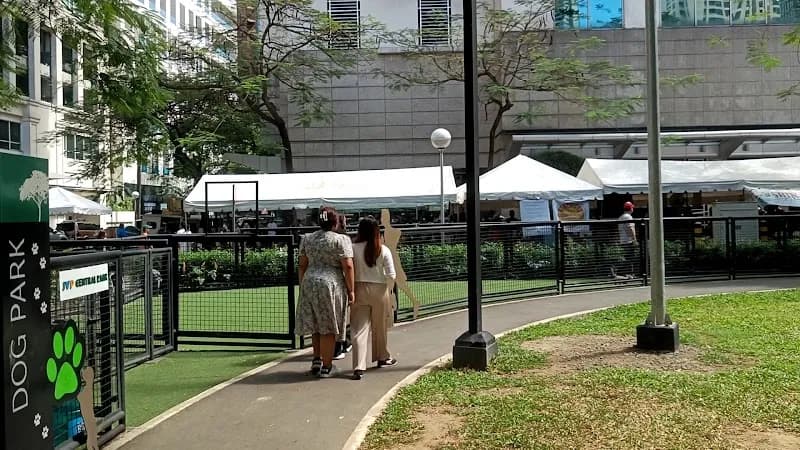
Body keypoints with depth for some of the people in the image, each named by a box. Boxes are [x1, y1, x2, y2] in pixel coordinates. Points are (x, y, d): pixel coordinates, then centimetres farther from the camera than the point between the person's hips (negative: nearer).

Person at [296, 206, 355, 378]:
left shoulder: (307, 239, 8)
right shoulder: (341, 240, -6)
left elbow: (302, 265, 11)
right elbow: (348, 267, -10)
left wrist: (302, 287, 18)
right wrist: (351, 290, -5)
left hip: (309, 284, 5)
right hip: (331, 285, -4)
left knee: (316, 324, 18)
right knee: (328, 327, 3)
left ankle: (317, 358, 13)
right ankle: (326, 367, 9)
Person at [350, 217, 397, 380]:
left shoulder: (353, 248, -8)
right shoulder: (383, 250, -7)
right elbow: (391, 275, -8)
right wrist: (387, 288, 10)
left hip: (359, 290, 0)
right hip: (379, 290, 1)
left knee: (359, 329, 0)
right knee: (380, 327, 19)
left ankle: (359, 367, -8)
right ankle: (382, 357, 38)